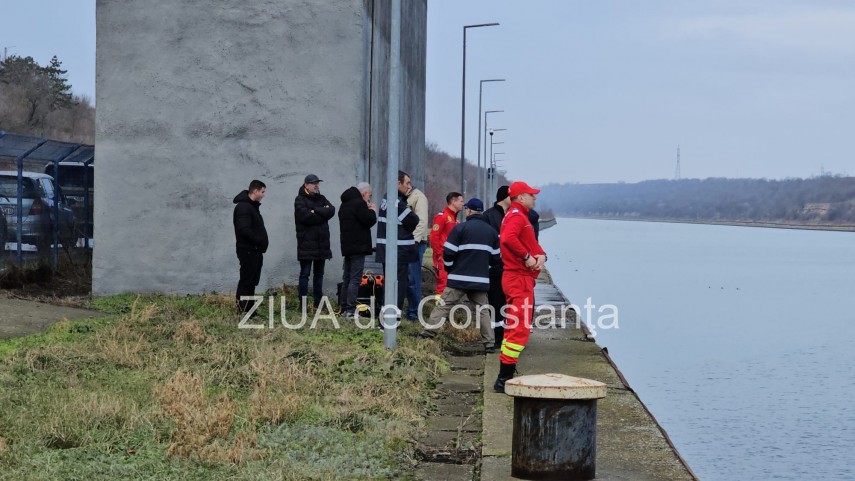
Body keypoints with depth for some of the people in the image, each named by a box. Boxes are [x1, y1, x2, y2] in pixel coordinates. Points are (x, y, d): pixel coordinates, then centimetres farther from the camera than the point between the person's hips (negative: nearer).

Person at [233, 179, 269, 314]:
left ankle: (249, 310, 16)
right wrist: (259, 241, -17)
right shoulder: (243, 207, -15)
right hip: (248, 250, -10)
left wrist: (261, 242, 6)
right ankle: (242, 312, -7)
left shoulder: (252, 206, 18)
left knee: (252, 281, 12)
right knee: (246, 281, -8)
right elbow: (244, 230, -24)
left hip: (254, 250, 10)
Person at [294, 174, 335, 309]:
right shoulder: (300, 200, -3)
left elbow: (331, 211, -3)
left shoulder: (321, 199, 15)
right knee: (305, 274, -3)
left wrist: (315, 211, -13)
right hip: (306, 244, -6)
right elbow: (305, 216, -19)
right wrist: (322, 213, -7)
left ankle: (318, 302, 18)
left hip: (321, 244, 6)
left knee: (319, 274, 12)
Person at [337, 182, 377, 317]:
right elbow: (369, 221, -16)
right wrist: (372, 211, 2)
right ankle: (350, 309, -13)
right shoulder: (359, 203, -14)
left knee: (347, 278, 14)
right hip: (358, 246, -10)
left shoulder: (345, 204, 18)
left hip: (347, 246, 10)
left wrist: (369, 211, 15)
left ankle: (344, 308, 17)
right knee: (355, 279, -9)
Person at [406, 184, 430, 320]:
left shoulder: (418, 197, -8)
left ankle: (414, 312, -1)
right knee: (407, 278, 9)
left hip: (415, 243, -8)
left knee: (413, 278, -6)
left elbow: (422, 221, -16)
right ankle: (411, 310, 15)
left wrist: (414, 240, -23)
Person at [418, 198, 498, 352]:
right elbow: (496, 257, 10)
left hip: (459, 278, -4)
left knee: (443, 306, 0)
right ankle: (490, 343, 7)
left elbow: (448, 253, -8)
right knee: (483, 309, 11)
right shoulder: (491, 231, 9)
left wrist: (449, 268, 10)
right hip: (481, 280, 4)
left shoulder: (461, 228, -6)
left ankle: (427, 335, -4)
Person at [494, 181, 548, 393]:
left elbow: (532, 243, 20)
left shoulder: (521, 216, 21)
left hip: (522, 279, 11)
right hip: (519, 279, -11)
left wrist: (540, 256, -1)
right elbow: (508, 238, -32)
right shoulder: (516, 216, -12)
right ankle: (504, 379, -14)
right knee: (520, 329, -13)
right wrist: (527, 257, -23)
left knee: (514, 328, 17)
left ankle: (506, 376, 24)